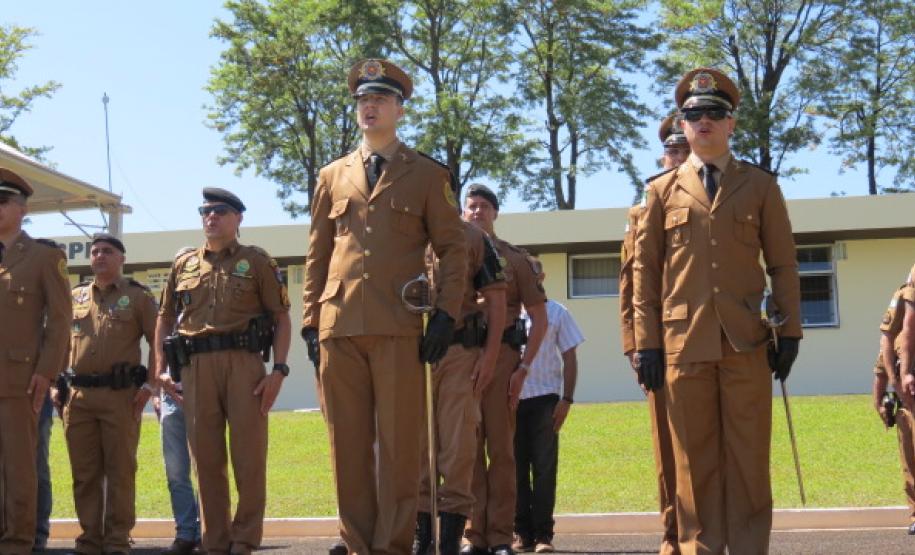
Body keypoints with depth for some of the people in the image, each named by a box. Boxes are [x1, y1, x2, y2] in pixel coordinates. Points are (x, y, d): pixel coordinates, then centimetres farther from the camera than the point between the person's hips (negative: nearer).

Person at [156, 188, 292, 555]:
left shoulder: (257, 261, 9)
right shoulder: (183, 265, 18)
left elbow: (281, 318, 4)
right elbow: (165, 319, 22)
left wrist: (278, 369, -7)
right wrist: (160, 370, 11)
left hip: (244, 363, -3)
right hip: (195, 368, 3)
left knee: (249, 456, -4)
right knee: (206, 459, 5)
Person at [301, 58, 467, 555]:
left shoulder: (428, 175, 10)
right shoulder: (332, 176, 17)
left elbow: (452, 248, 7)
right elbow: (317, 256, 16)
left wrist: (446, 314, -5)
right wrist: (310, 322, 9)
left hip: (399, 328, -3)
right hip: (339, 328, 3)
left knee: (399, 445, -2)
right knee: (348, 446, 5)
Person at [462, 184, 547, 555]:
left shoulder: (514, 258, 8)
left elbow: (539, 318, 5)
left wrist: (524, 366, -5)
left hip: (502, 357, -1)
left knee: (501, 447, 0)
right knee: (468, 447, 2)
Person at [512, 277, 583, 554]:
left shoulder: (557, 312, 7)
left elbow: (569, 358, 6)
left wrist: (566, 399, -3)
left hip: (544, 397, -1)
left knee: (544, 467, 0)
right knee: (516, 467, 4)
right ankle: (522, 531, 11)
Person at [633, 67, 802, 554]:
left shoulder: (760, 185, 12)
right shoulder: (662, 190, 12)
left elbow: (783, 264, 9)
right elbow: (644, 270, 8)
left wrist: (789, 331, 1)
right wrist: (647, 341, 1)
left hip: (747, 341, 0)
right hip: (685, 342, 0)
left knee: (749, 458, 2)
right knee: (695, 460, 3)